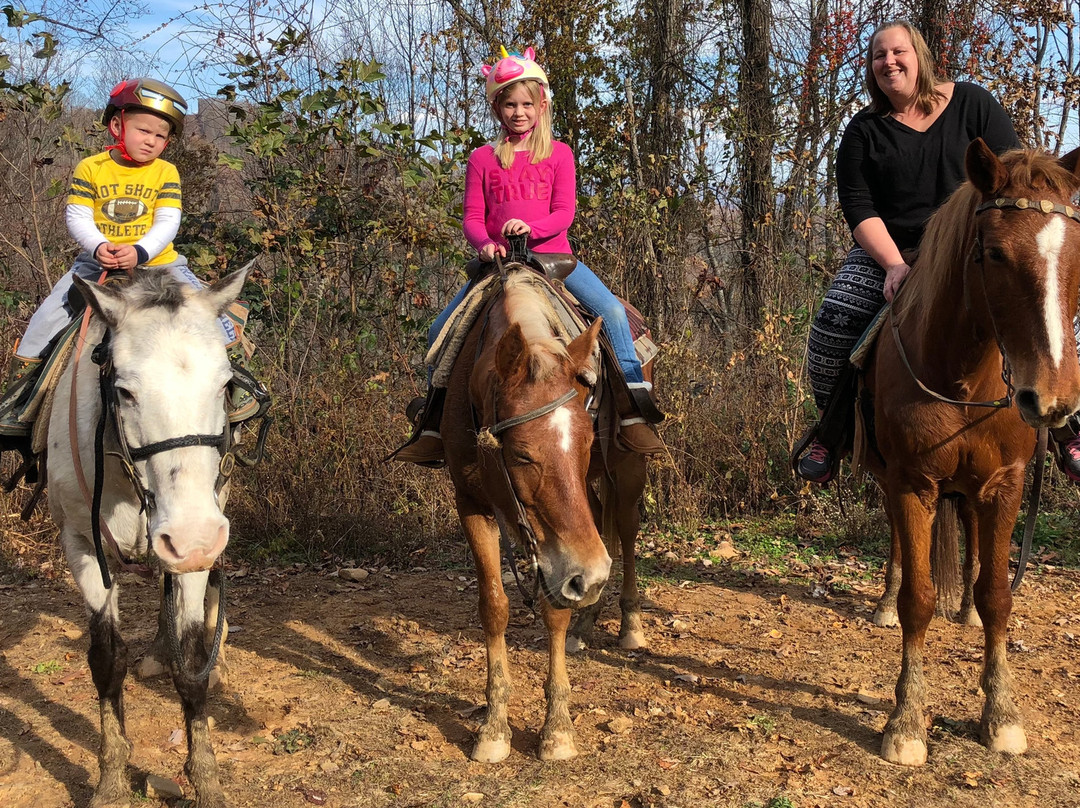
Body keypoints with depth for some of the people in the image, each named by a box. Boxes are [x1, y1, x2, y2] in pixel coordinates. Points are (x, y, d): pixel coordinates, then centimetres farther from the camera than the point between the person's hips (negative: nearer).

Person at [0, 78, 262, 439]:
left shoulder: (165, 172, -3)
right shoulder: (89, 169, -3)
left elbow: (168, 222, -12)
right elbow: (77, 218, -6)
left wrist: (140, 251, -29)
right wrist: (99, 246, -27)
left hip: (157, 261, 0)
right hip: (98, 262, 1)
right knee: (49, 314, -8)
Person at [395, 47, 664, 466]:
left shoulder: (558, 153, 6)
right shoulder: (483, 158, 8)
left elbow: (564, 213, -3)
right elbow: (472, 218, 5)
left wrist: (530, 227, -23)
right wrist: (484, 243, -18)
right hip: (498, 259, 1)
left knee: (612, 311, -24)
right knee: (440, 331, -10)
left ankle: (634, 410, -18)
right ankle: (434, 423, 7)